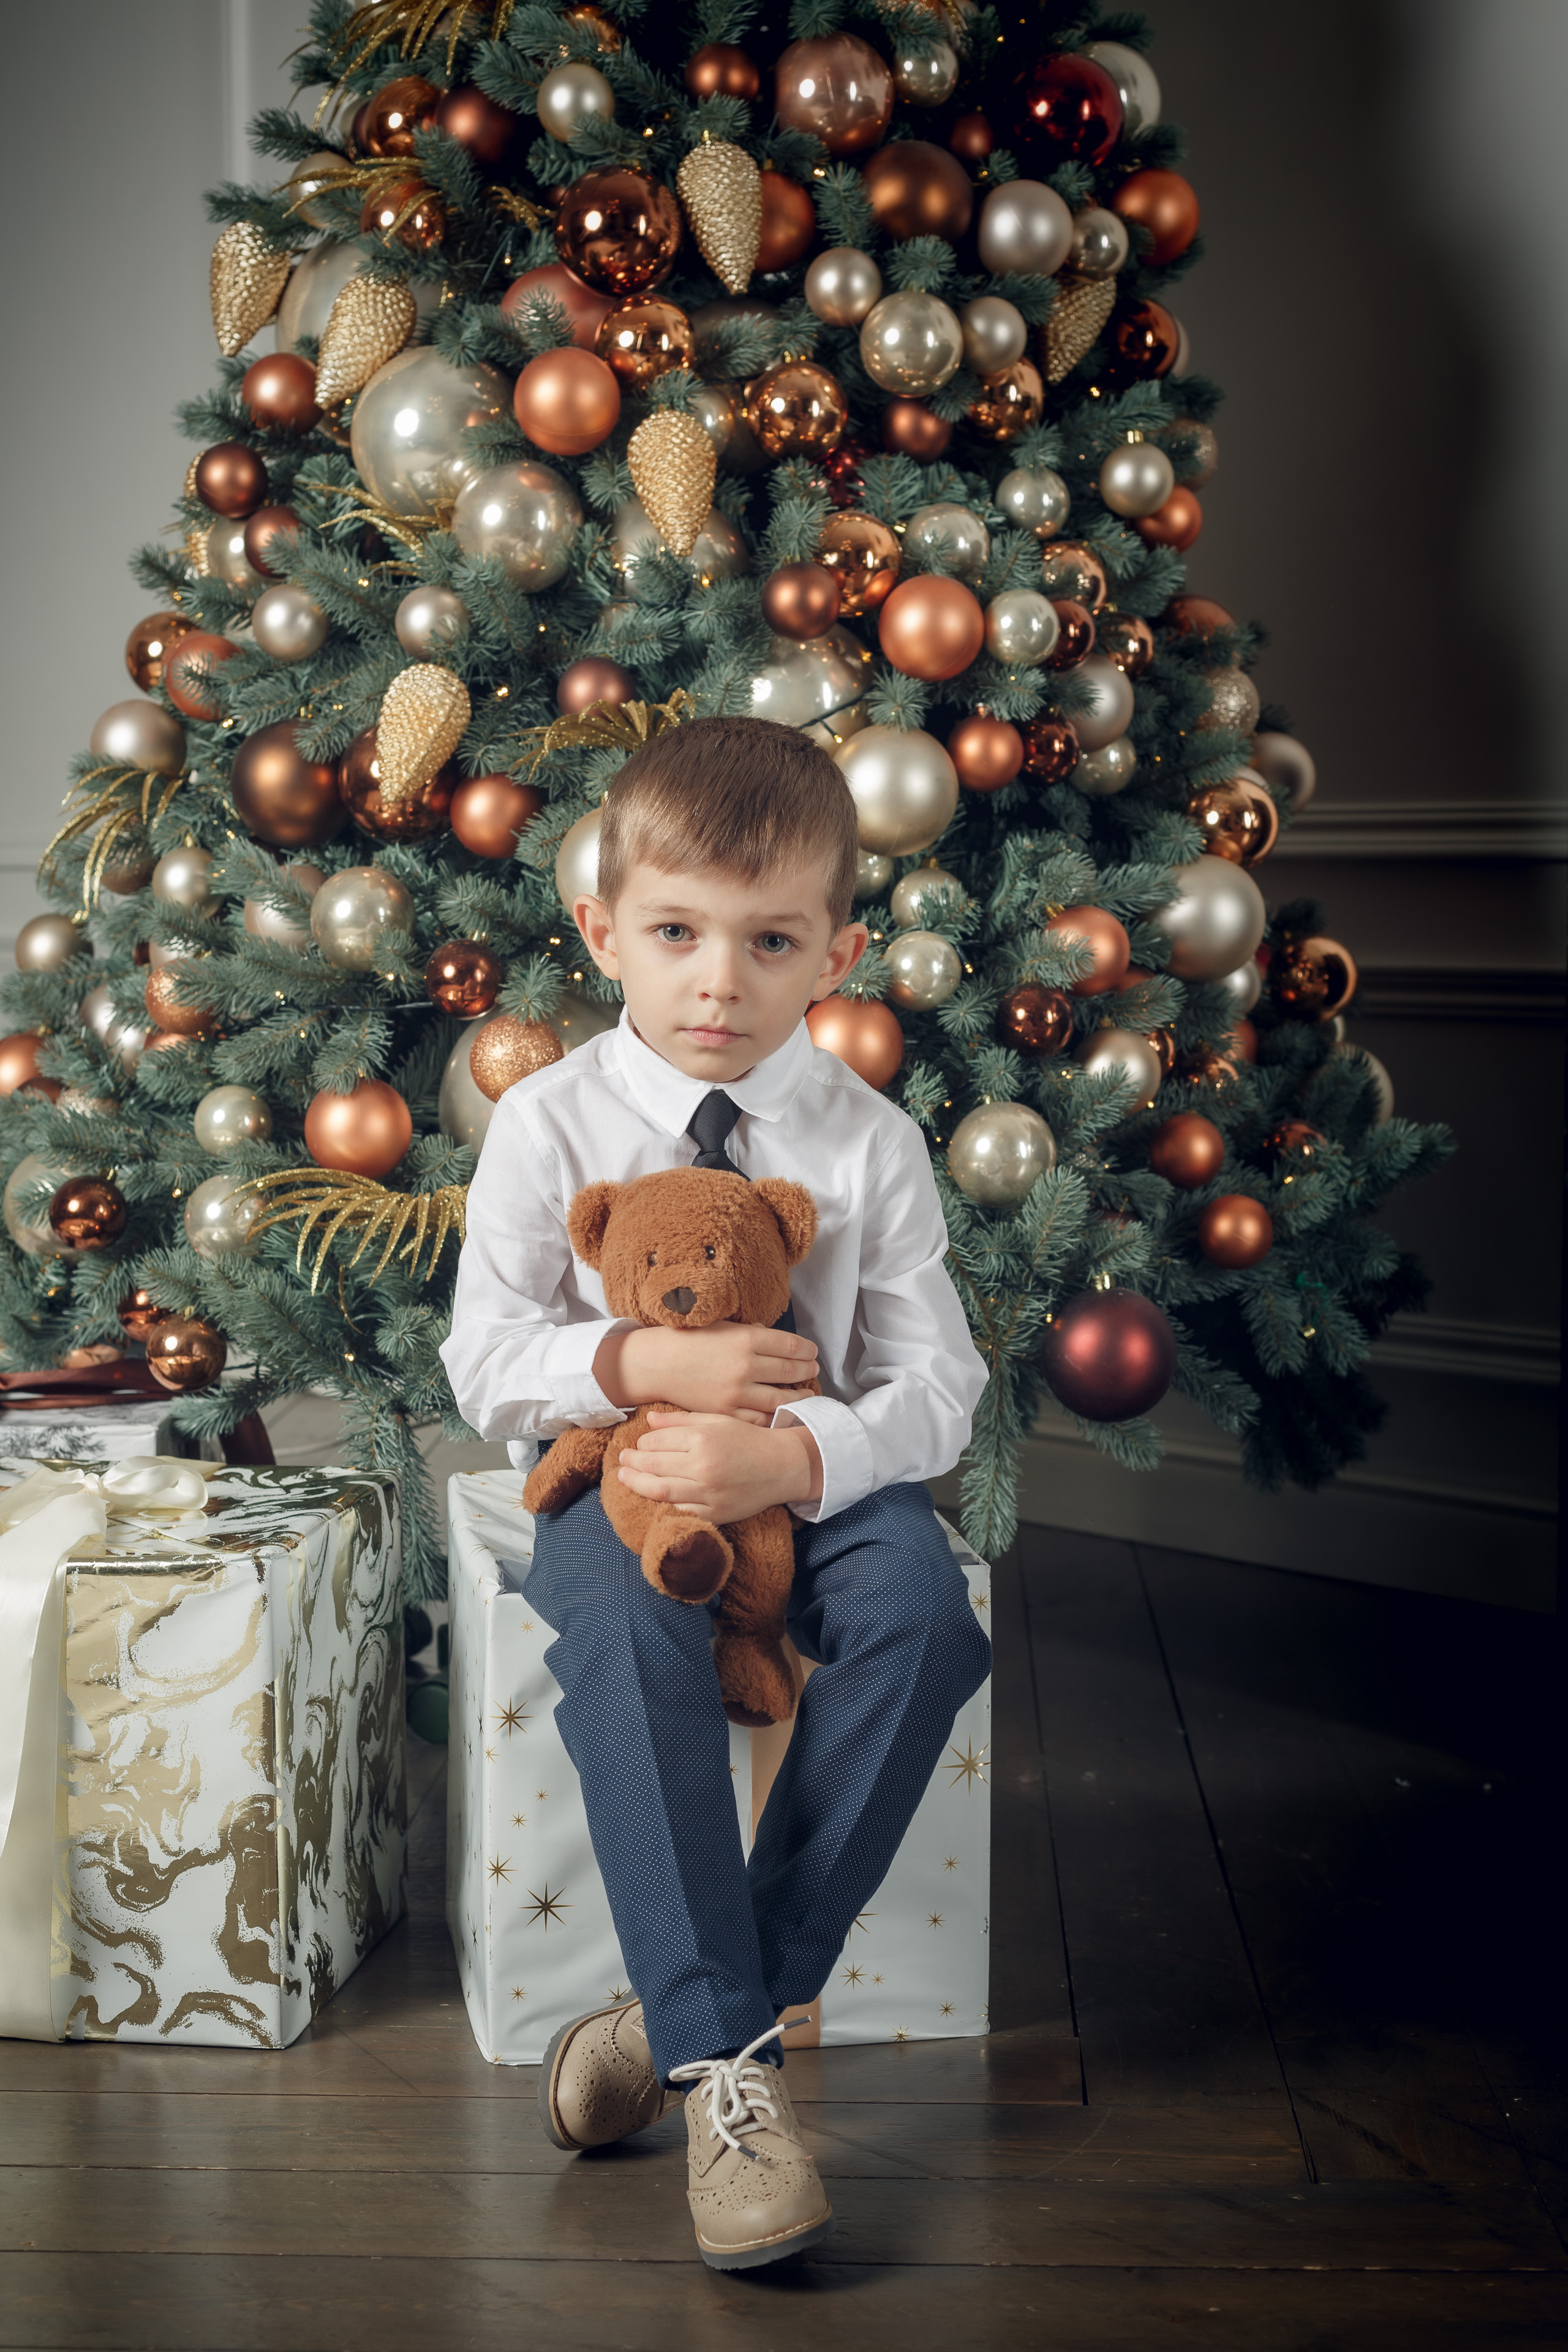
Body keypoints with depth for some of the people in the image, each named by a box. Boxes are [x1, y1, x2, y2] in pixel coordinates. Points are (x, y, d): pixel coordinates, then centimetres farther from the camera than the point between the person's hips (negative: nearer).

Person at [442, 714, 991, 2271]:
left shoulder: (869, 1142, -3)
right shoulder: (550, 1124, -3)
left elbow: (934, 1384, -6)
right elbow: (486, 1364, -4)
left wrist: (789, 1455, -25)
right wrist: (642, 1365, -22)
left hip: (816, 1481, 1)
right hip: (609, 1472, -1)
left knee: (921, 1604, -30)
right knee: (624, 1625, -34)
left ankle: (690, 2006, -20)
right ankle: (726, 2059, -29)